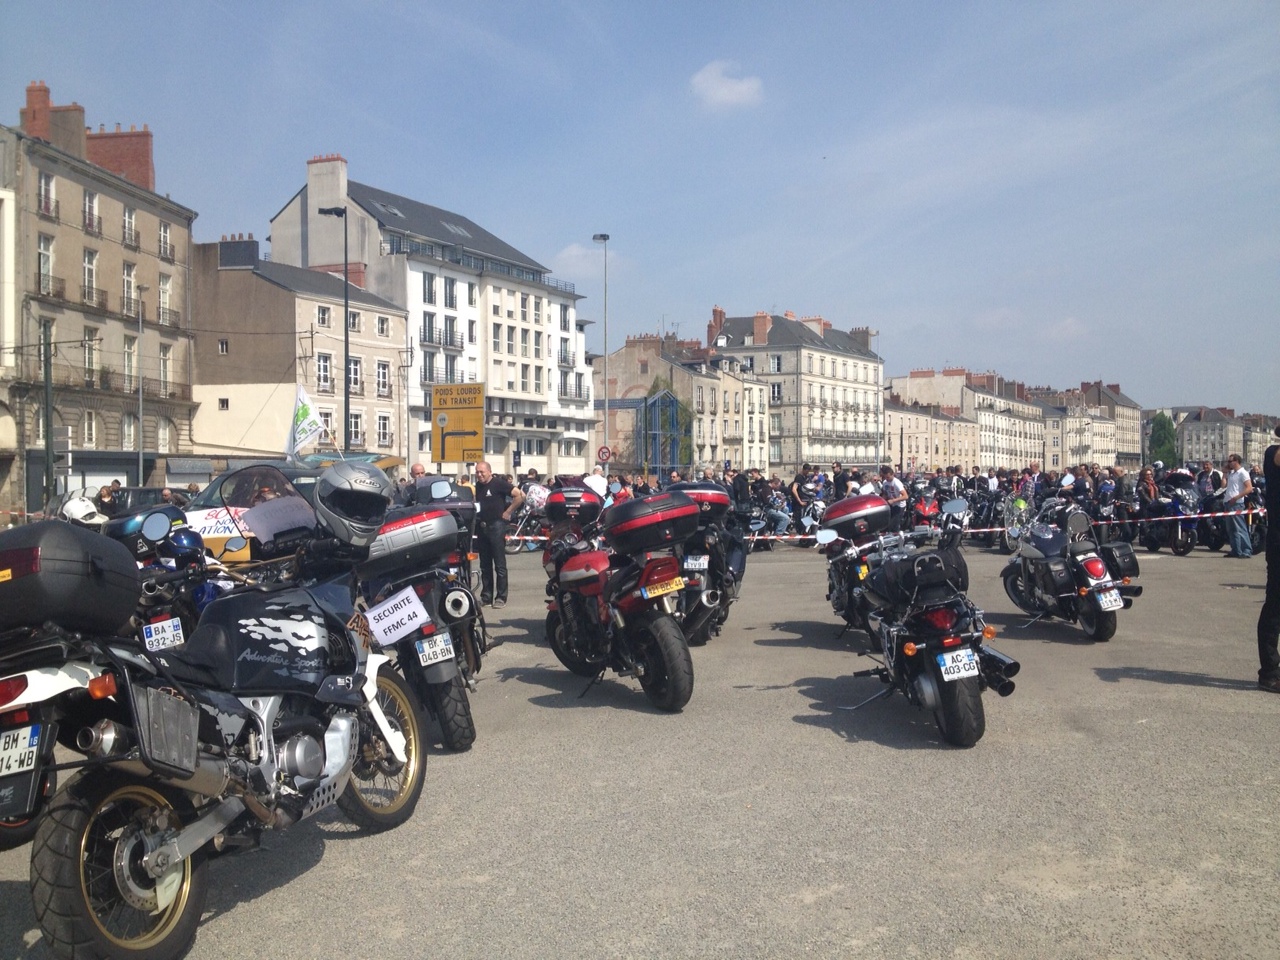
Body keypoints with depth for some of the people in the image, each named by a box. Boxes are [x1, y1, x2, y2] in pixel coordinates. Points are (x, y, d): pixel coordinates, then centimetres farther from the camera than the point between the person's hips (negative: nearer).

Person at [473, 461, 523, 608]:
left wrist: (508, 512, -10)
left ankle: (501, 597, -3)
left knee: (499, 565, -5)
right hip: (482, 527, 7)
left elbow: (520, 496, -12)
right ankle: (486, 596, 16)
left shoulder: (499, 483, -7)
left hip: (496, 526, -7)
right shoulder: (477, 486, 12)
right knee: (485, 565, 10)